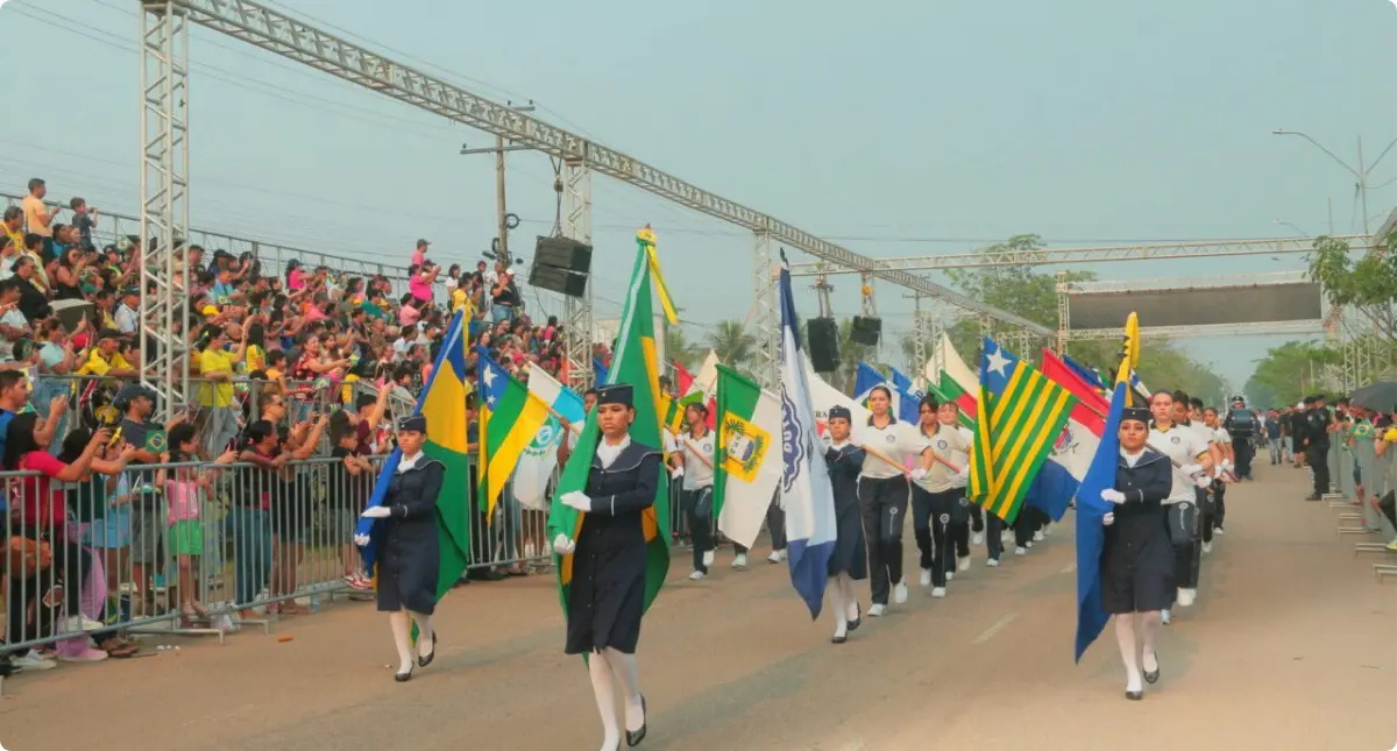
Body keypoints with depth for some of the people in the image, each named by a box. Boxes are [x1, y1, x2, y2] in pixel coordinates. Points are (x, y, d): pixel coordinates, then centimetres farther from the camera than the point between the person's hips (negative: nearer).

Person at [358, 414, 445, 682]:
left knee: (412, 592, -18)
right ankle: (405, 661, 10)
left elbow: (426, 504, -11)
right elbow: (380, 503, 8)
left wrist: (390, 511, -19)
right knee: (392, 600, 1)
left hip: (420, 540, -4)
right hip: (391, 541, 4)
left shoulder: (432, 467, 1)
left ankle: (427, 633, 13)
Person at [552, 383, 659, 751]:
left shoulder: (645, 456, 0)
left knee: (614, 640, -14)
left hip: (625, 558, -4)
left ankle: (634, 702, 18)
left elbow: (644, 496, -18)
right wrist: (561, 534, -17)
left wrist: (592, 504, -23)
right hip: (587, 559, 4)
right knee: (593, 646, 3)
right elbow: (566, 501, 3)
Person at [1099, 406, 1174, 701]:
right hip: (1116, 547, 1)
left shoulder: (1160, 462, 0)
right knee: (1122, 611, 6)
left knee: (1151, 610, -10)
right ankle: (1132, 675, 21)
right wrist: (1101, 513, -24)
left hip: (1151, 545, -1)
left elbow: (1163, 490, -19)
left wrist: (1124, 497, -30)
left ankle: (1149, 651, 24)